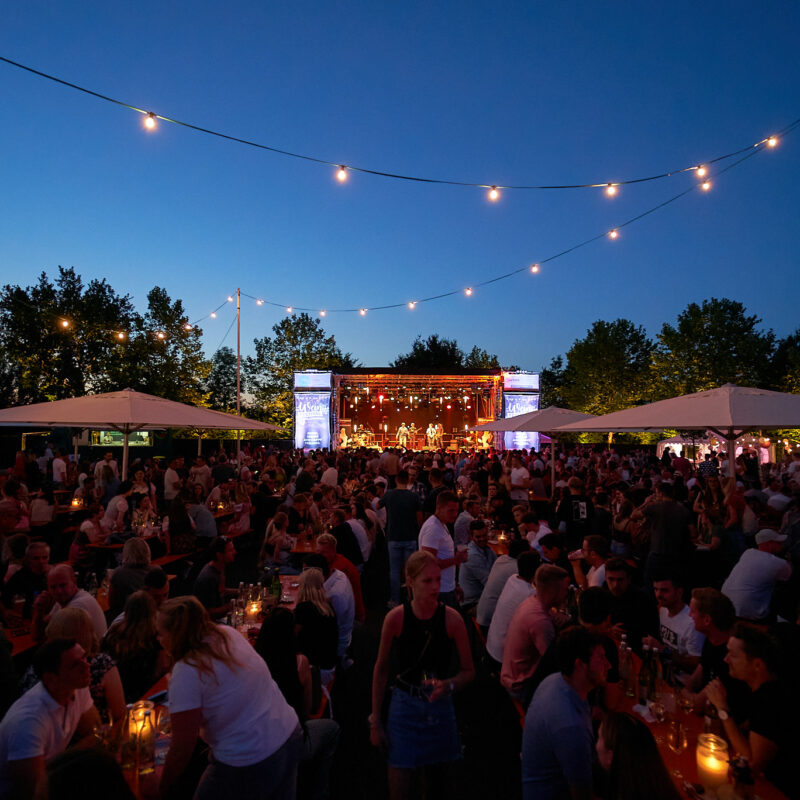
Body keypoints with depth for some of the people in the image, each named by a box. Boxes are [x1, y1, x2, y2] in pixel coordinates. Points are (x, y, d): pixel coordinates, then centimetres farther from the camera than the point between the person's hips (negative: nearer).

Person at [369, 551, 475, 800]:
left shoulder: (451, 618, -12)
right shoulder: (395, 618, -14)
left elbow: (469, 671, -3)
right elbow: (380, 669, -2)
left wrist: (449, 685, -23)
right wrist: (376, 721, 1)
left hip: (440, 709, 2)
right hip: (404, 708, -1)